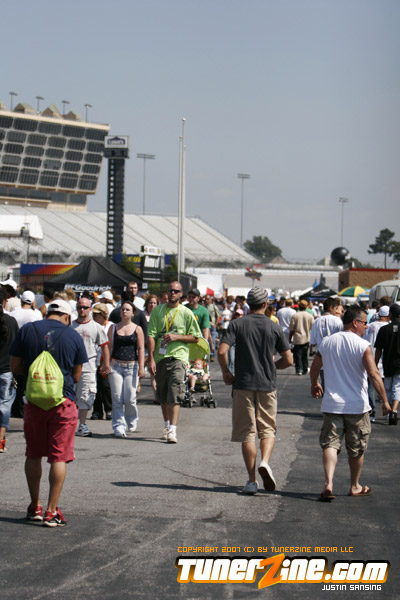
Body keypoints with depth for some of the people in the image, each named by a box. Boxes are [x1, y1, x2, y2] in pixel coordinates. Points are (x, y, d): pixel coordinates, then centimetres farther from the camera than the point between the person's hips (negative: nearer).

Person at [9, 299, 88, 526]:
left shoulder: (27, 330, -1)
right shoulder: (73, 336, -3)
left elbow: (15, 367, 3)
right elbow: (77, 376, 3)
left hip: (34, 401, 2)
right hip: (63, 402, -2)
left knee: (33, 455, 15)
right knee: (59, 457, 3)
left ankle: (35, 507, 21)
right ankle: (52, 511, 1)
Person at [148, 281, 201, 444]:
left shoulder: (186, 313, 4)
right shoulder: (158, 310, 8)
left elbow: (195, 337, 6)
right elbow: (151, 335, 3)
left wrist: (176, 337, -9)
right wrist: (151, 359, -5)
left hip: (178, 357, -3)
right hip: (160, 357, 3)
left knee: (175, 395, -15)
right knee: (162, 395, 13)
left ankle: (172, 430, -21)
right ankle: (167, 425, 31)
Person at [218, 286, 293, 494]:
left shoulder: (237, 324, -1)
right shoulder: (274, 328, 2)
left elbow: (222, 352, -12)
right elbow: (288, 360, 3)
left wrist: (226, 373, 4)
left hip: (243, 384, 0)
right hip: (267, 385, 0)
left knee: (247, 432, 5)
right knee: (268, 429, 12)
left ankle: (252, 480, 3)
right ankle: (265, 461, -16)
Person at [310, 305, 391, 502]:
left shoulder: (327, 342, 4)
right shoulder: (363, 346, -10)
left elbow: (314, 368, 15)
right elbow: (373, 374, -18)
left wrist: (314, 385, 35)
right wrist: (384, 400, -12)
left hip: (331, 404, 3)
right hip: (357, 405, -2)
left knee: (330, 444, 0)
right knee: (356, 448, 14)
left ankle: (328, 483, -21)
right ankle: (355, 486, 27)